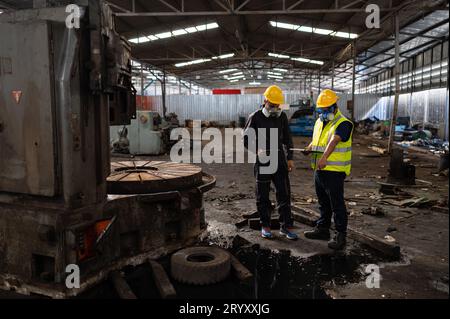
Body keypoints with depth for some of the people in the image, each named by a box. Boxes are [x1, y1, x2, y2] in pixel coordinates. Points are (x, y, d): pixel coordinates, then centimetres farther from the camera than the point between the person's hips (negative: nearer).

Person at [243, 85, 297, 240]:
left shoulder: (282, 116, 7)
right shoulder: (255, 117, -5)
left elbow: (287, 138, 14)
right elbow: (246, 139, -4)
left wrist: (290, 158, 9)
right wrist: (257, 150, -20)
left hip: (279, 160, 3)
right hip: (262, 162, -3)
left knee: (284, 193, 3)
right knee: (263, 196, 6)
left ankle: (286, 227, 13)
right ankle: (265, 226, 20)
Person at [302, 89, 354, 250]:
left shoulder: (344, 124, -14)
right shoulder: (319, 122, 13)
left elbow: (334, 141, -31)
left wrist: (324, 157, -46)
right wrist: (309, 148, -3)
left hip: (334, 171, -8)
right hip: (319, 170, 8)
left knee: (337, 204, -1)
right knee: (323, 203, 19)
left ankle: (340, 236, 10)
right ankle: (322, 229, 32)